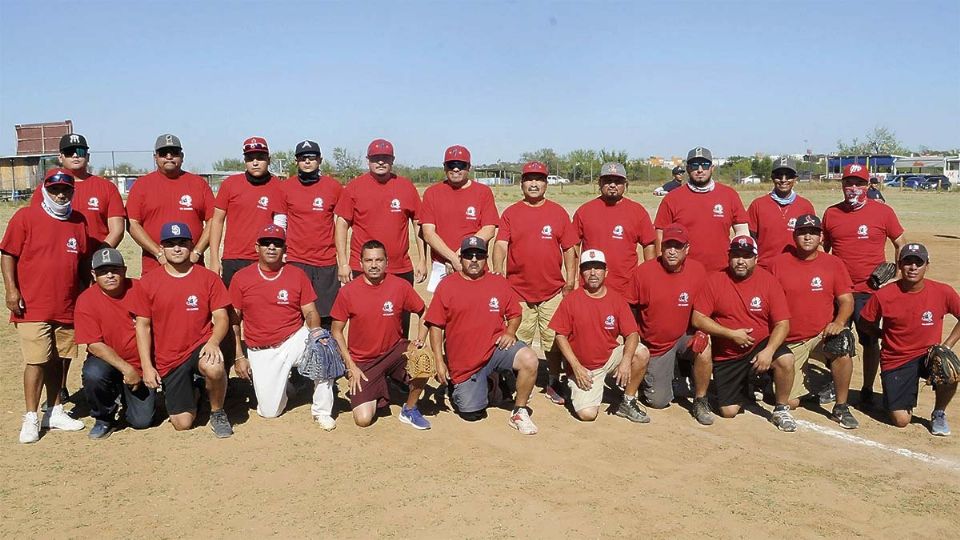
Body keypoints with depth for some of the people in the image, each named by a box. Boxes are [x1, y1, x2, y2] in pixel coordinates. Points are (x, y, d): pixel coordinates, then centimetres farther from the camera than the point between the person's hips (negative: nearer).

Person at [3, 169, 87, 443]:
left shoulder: (79, 221, 9)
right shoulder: (25, 217, -3)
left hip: (68, 307, 4)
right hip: (33, 307, -4)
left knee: (59, 360, 11)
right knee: (36, 361, -5)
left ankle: (54, 412, 23)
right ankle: (31, 418, 6)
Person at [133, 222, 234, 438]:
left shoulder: (208, 278, 0)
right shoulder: (148, 282, 2)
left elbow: (222, 317, -3)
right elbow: (143, 326, 3)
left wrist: (213, 341, -24)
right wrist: (147, 366, -5)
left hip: (201, 347, -1)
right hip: (168, 360, 1)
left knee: (213, 367, -39)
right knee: (182, 423, -5)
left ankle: (217, 413, -7)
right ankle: (190, 391, 32)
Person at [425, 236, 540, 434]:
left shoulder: (499, 283, 5)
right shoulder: (447, 285, -1)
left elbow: (515, 314, 14)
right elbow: (435, 325, 0)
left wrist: (510, 331, -8)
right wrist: (439, 362, -6)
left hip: (496, 347, 1)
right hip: (463, 362, -1)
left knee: (529, 360, -29)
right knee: (472, 414, -5)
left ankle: (519, 412, -8)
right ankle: (459, 388, 31)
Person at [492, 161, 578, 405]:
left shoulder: (558, 212, 7)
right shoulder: (510, 213, 5)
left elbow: (569, 248, 7)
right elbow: (501, 245, -5)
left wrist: (571, 280, 1)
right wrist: (498, 271, -22)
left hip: (553, 291, 1)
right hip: (518, 291, 0)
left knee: (553, 340, 6)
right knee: (517, 342, 6)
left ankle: (553, 385, 20)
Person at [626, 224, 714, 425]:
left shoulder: (698, 271, -10)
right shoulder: (643, 272, -14)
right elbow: (629, 310, -2)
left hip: (685, 337, 0)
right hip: (654, 345, 0)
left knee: (703, 350, -34)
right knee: (658, 401, -2)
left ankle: (700, 402, -7)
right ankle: (673, 371, 33)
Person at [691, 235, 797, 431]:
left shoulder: (768, 281, -6)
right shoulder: (715, 281, -7)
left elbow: (782, 323, -9)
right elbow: (697, 319, -9)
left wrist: (768, 351, -25)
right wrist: (731, 334, -17)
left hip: (760, 345, 0)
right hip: (726, 357, 0)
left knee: (785, 359, -32)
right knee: (729, 412, -5)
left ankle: (781, 409, -6)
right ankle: (743, 387, 31)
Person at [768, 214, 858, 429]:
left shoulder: (834, 264, 0)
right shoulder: (778, 263, -3)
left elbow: (846, 301, -2)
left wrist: (839, 323, -24)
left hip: (822, 335, 0)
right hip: (790, 342, 0)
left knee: (842, 348, -35)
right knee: (790, 402, -4)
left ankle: (841, 409, -13)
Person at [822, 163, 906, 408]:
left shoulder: (883, 211, -2)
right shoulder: (831, 213, 4)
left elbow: (901, 245, 5)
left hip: (869, 290, -2)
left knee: (869, 340, 4)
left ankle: (867, 391, 18)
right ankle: (835, 385, 27)